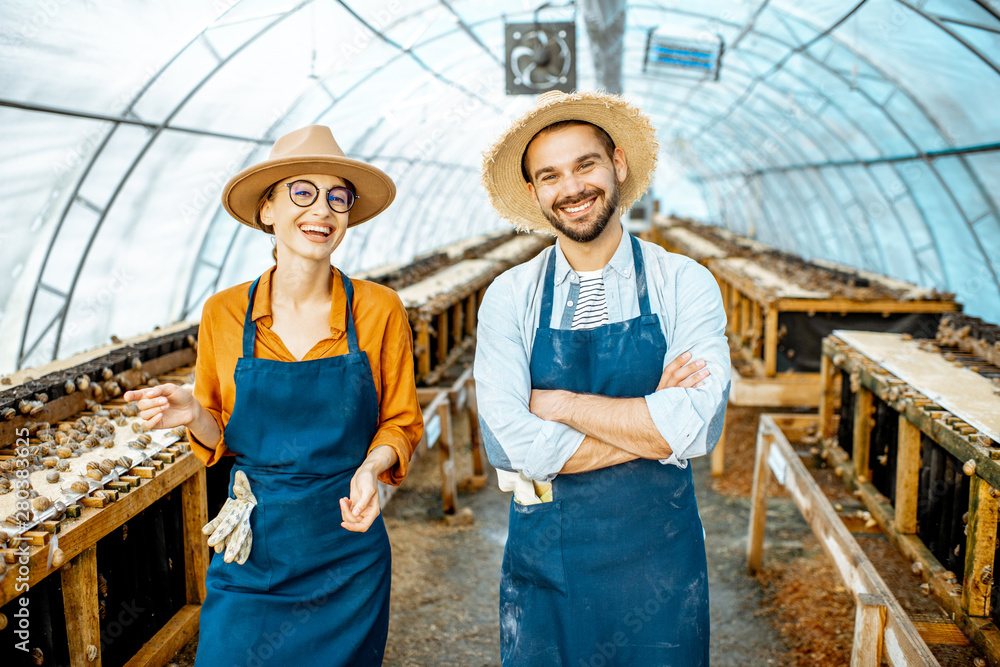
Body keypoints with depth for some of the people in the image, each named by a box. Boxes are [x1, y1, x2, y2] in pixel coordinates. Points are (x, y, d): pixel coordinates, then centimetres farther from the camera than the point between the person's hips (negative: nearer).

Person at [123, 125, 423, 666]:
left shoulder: (379, 311, -8)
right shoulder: (223, 314, -4)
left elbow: (401, 422, 2)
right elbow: (221, 437, 6)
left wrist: (371, 466, -17)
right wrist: (194, 415, -15)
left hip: (348, 546, 0)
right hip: (253, 549, 1)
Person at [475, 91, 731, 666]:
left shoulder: (685, 285, -7)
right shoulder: (509, 298, -5)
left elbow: (697, 428, -20)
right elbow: (510, 445, -16)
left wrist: (558, 404, -15)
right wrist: (652, 418, -14)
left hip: (659, 561, 0)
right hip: (543, 563, 1)